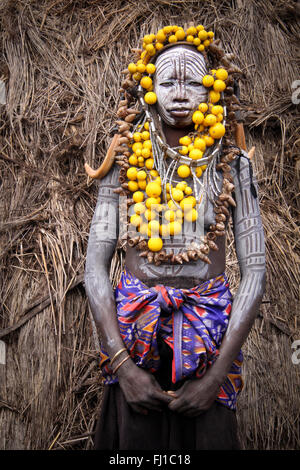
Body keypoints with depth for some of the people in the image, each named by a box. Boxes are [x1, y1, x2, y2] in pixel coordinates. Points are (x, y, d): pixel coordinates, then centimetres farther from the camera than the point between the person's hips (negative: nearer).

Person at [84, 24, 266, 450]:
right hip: (134, 330, 1)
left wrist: (217, 374, -11)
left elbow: (255, 272, -5)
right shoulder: (125, 164, 2)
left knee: (207, 435, 11)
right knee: (135, 439, 12)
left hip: (208, 334, 0)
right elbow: (96, 267, -3)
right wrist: (124, 366, -11)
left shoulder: (232, 165, -1)